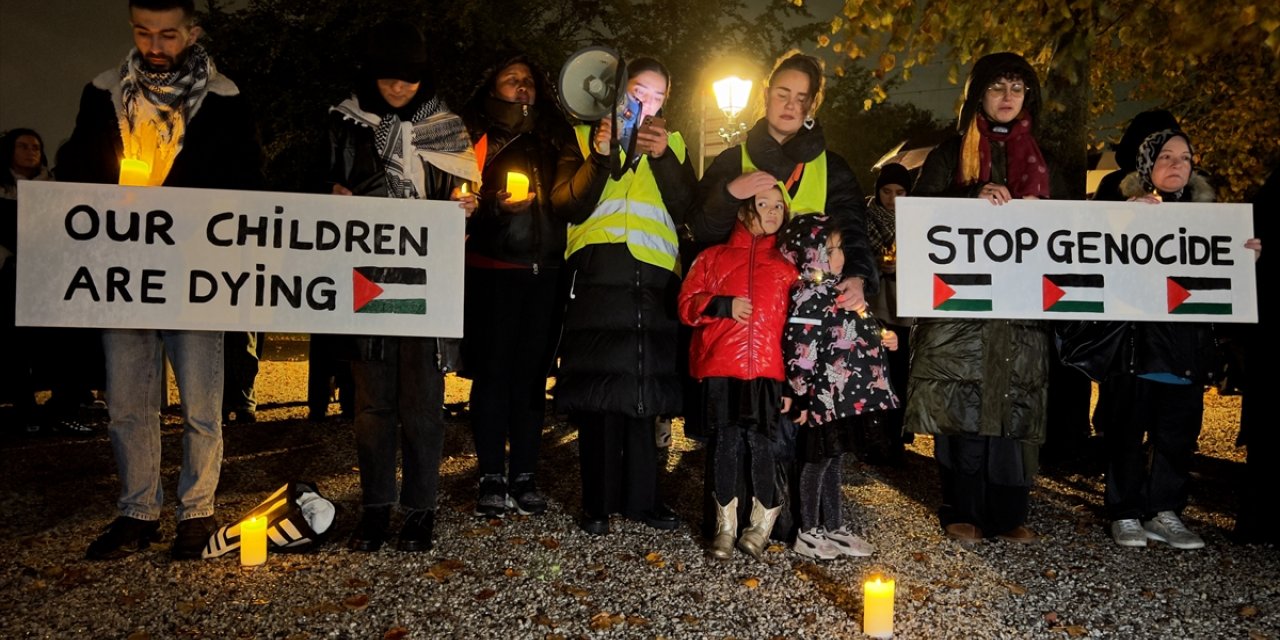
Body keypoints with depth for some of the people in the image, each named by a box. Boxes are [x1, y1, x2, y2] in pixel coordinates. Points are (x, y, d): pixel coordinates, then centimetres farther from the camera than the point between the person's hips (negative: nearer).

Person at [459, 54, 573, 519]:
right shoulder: (477, 136, 8)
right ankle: (492, 477, 4)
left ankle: (524, 475, 9)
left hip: (545, 271, 3)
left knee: (532, 373, 2)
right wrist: (496, 204, -15)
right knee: (492, 371, -3)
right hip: (492, 270, -3)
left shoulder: (555, 139, 19)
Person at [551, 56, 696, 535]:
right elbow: (567, 207, 0)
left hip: (654, 280, 2)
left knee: (643, 392, 5)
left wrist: (664, 158, -7)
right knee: (599, 392, -2)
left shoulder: (674, 144, 18)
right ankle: (598, 502, 6)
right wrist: (599, 158, -12)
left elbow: (687, 212, 4)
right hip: (598, 277, -2)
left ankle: (640, 496, 14)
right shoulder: (584, 137, 13)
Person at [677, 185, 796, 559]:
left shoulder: (788, 262, 16)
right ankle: (725, 527, 15)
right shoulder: (713, 257, 16)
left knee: (761, 442, -5)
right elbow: (688, 304, 10)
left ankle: (762, 524, 12)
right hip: (720, 367, 1)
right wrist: (724, 306, -8)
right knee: (724, 442, 3)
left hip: (768, 368, 0)